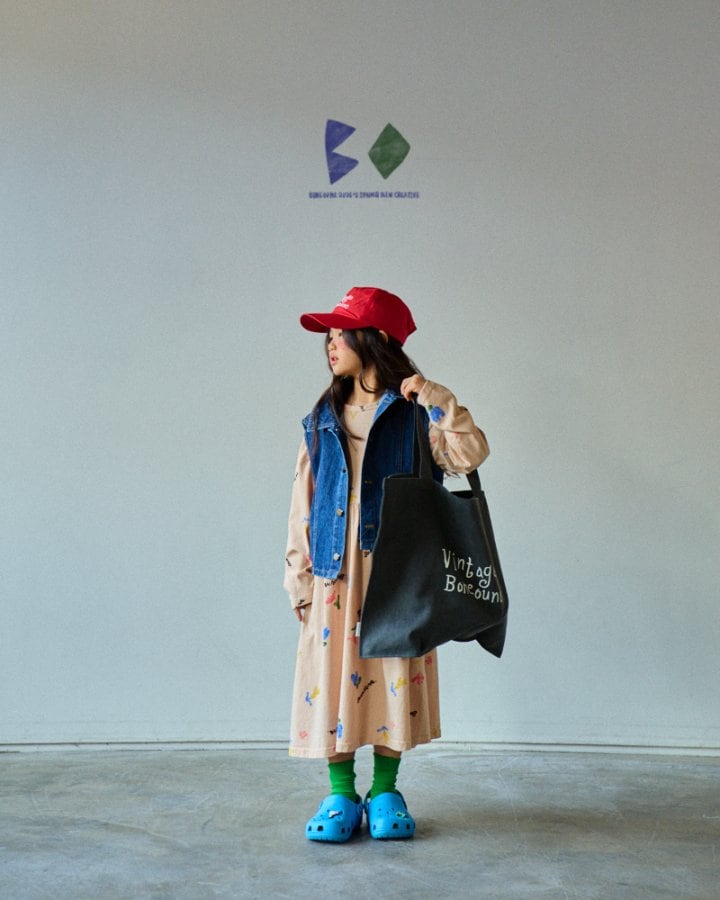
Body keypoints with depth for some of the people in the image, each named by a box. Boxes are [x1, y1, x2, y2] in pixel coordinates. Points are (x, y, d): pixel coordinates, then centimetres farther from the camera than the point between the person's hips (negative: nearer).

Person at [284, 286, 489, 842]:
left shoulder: (414, 414, 1)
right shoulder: (323, 420, 11)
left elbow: (471, 454, -13)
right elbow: (304, 499, 10)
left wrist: (433, 398, -17)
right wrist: (300, 572, 5)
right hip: (334, 571, 3)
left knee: (394, 674, 3)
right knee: (332, 673, 2)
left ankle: (385, 790, 20)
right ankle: (341, 795, 16)